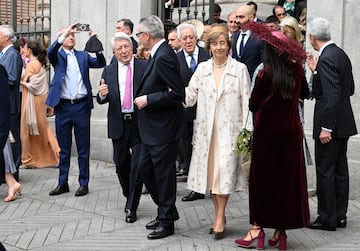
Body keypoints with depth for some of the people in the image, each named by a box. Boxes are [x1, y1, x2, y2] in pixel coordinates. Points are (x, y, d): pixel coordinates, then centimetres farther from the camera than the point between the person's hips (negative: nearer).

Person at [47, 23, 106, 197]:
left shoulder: (83, 55, 12)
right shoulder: (57, 55, 6)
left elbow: (100, 64, 1)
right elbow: (50, 52, -16)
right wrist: (64, 34, -26)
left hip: (81, 106, 1)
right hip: (63, 107, -1)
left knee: (83, 148, 5)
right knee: (64, 148, 9)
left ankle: (84, 183, 13)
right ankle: (62, 183, 18)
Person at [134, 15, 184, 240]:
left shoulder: (164, 57, -20)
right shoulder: (158, 54, 10)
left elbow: (177, 93, -24)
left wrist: (148, 100, -19)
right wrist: (144, 98, 7)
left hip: (163, 128, -10)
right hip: (153, 128, 10)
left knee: (164, 173, 2)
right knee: (145, 168, 17)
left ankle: (167, 221, 17)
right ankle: (167, 211, 30)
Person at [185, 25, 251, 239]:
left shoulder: (239, 69, 1)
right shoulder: (202, 69, 9)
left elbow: (246, 101, 0)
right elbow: (190, 96, 4)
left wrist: (246, 131, -6)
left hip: (229, 128, -3)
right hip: (206, 128, 3)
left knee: (225, 170, -9)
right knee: (210, 172, 7)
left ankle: (220, 217, 1)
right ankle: (219, 215, 20)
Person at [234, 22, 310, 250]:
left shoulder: (266, 73, -15)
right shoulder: (297, 70, -1)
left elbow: (253, 105, -8)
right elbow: (304, 93, 18)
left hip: (267, 131, -4)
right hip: (291, 131, 4)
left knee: (262, 178, 6)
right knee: (287, 178, 9)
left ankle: (257, 227, 7)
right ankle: (280, 229, 16)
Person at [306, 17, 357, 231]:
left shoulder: (326, 59, -18)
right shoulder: (341, 55, 10)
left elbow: (332, 96, -24)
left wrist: (326, 128, -22)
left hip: (331, 124, -10)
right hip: (343, 123, 10)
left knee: (325, 172, -1)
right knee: (340, 170, 14)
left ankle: (327, 219, 7)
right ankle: (339, 216, 23)